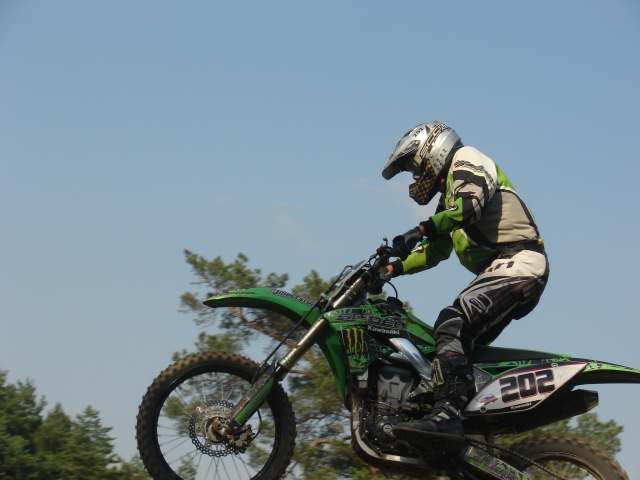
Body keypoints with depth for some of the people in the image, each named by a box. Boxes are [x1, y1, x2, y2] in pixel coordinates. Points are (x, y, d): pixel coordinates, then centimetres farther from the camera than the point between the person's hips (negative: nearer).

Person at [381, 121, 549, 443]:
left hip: (517, 260, -11)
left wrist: (420, 231, -24)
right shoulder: (451, 196, 33)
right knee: (463, 342, 6)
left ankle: (446, 416, -39)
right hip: (500, 269, 11)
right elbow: (435, 251, 35)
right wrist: (393, 268, 23)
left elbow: (471, 205, -17)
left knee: (452, 323, -25)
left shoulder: (467, 160, 4)